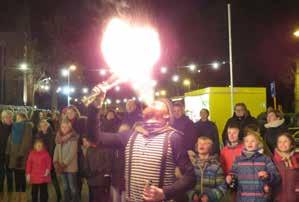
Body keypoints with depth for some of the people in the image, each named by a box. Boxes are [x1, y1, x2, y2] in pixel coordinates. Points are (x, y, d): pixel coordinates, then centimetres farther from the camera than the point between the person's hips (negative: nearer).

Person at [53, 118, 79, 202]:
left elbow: (72, 153, -16)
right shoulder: (59, 138, 10)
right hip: (62, 167, 7)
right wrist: (55, 162, -4)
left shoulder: (73, 138, -11)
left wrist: (64, 164, -16)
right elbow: (56, 150, 8)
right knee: (65, 187, 15)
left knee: (73, 187, -3)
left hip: (71, 167, -6)